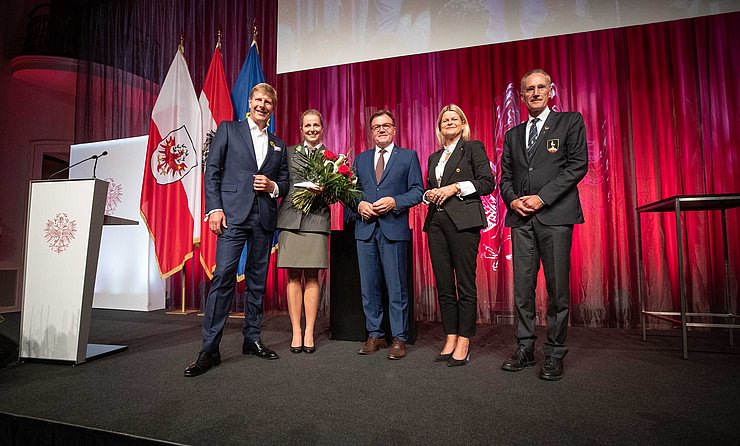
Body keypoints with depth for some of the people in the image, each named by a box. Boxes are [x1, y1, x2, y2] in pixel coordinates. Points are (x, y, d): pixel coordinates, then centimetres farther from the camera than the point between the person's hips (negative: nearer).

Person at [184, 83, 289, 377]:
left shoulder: (278, 145, 20)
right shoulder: (228, 130, 10)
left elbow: (284, 181, 19)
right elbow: (211, 171, 2)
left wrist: (272, 186, -4)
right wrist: (214, 208, -8)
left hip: (264, 219, 4)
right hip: (233, 214, -4)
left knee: (257, 281, 8)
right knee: (223, 277, -10)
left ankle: (252, 339, 19)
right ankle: (210, 349, -2)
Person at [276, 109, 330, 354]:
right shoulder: (289, 152, 14)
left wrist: (323, 191, -10)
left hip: (317, 220, -1)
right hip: (290, 218, 1)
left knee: (312, 276, 1)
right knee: (293, 276, 2)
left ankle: (309, 332, 9)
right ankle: (296, 332, 10)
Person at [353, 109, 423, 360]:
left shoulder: (409, 156, 9)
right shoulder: (360, 159, 18)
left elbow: (417, 191, 1)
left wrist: (394, 202, -13)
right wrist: (359, 204, -5)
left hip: (394, 228, -3)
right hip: (365, 229, 4)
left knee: (396, 287, 0)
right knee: (368, 286, 7)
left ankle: (399, 339, 12)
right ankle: (374, 336, 20)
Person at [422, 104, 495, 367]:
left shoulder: (473, 148, 6)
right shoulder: (434, 157, 22)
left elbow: (488, 183, -3)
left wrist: (455, 188, -10)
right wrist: (429, 195, 4)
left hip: (463, 222, -5)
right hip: (436, 222, 6)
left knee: (465, 285, -3)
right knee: (443, 285, 6)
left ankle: (463, 344, 6)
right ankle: (450, 340, 15)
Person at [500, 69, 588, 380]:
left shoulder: (570, 121, 8)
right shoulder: (513, 134, 20)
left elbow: (578, 164, -3)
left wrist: (542, 197, -12)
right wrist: (513, 200, -4)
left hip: (555, 215, -3)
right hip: (521, 218, 4)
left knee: (557, 287, -1)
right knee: (522, 287, 4)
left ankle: (555, 354, 11)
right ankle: (525, 348, 15)